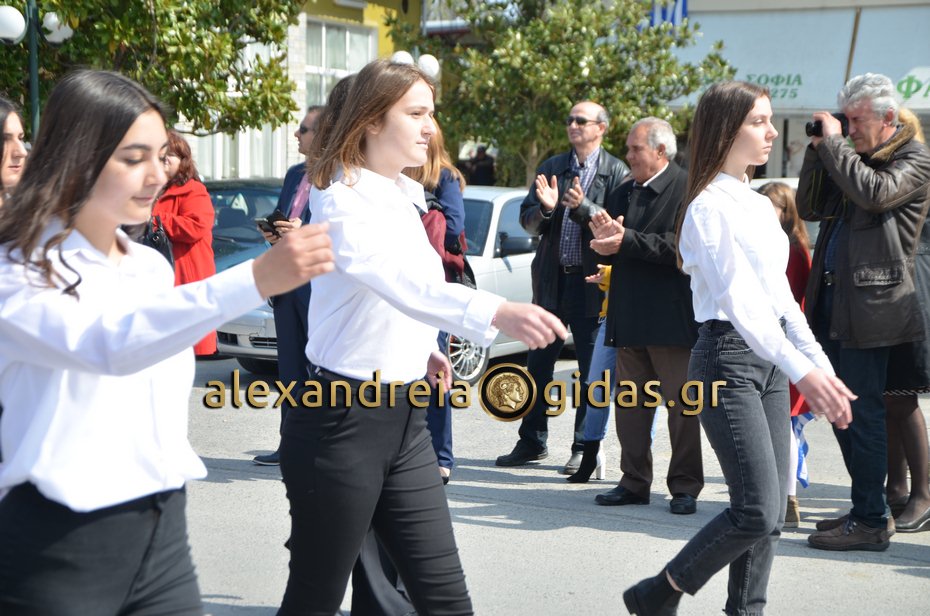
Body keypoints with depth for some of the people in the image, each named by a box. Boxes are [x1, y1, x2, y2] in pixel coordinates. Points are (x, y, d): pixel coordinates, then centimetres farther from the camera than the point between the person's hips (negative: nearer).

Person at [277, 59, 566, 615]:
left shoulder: (403, 198, 11)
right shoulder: (343, 201, -16)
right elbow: (404, 282, -36)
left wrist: (421, 346, 9)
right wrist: (498, 313, -51)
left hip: (404, 418, 8)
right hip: (342, 420, -8)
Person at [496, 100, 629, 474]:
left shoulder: (616, 172, -4)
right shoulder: (551, 168, 10)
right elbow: (527, 221, 5)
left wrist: (583, 207, -25)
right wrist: (545, 208, -16)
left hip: (592, 282, -5)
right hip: (552, 281, 5)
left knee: (591, 371, 3)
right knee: (538, 365, 11)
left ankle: (584, 449, 11)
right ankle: (532, 442, 22)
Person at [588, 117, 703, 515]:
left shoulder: (688, 188, -9)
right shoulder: (622, 194, 15)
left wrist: (627, 241, -21)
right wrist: (604, 240, -7)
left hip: (673, 317, -7)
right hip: (630, 319, 7)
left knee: (682, 407, 1)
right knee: (630, 406, 11)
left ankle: (685, 487, 10)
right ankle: (635, 482, 20)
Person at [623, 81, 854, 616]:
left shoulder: (761, 206, 15)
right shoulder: (710, 207, -11)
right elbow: (739, 301, -21)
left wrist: (821, 364, 9)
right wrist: (801, 371, -28)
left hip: (771, 357, 8)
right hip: (729, 355, -8)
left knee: (771, 512, 6)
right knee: (757, 512, -11)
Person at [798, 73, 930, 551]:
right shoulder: (851, 157, 18)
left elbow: (874, 193, -23)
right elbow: (810, 207, 15)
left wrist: (833, 142, -14)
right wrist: (819, 149, 5)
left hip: (869, 303, -8)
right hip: (832, 301, 8)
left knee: (862, 412, -7)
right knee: (842, 410, 13)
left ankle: (871, 521, -1)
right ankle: (866, 508, 23)